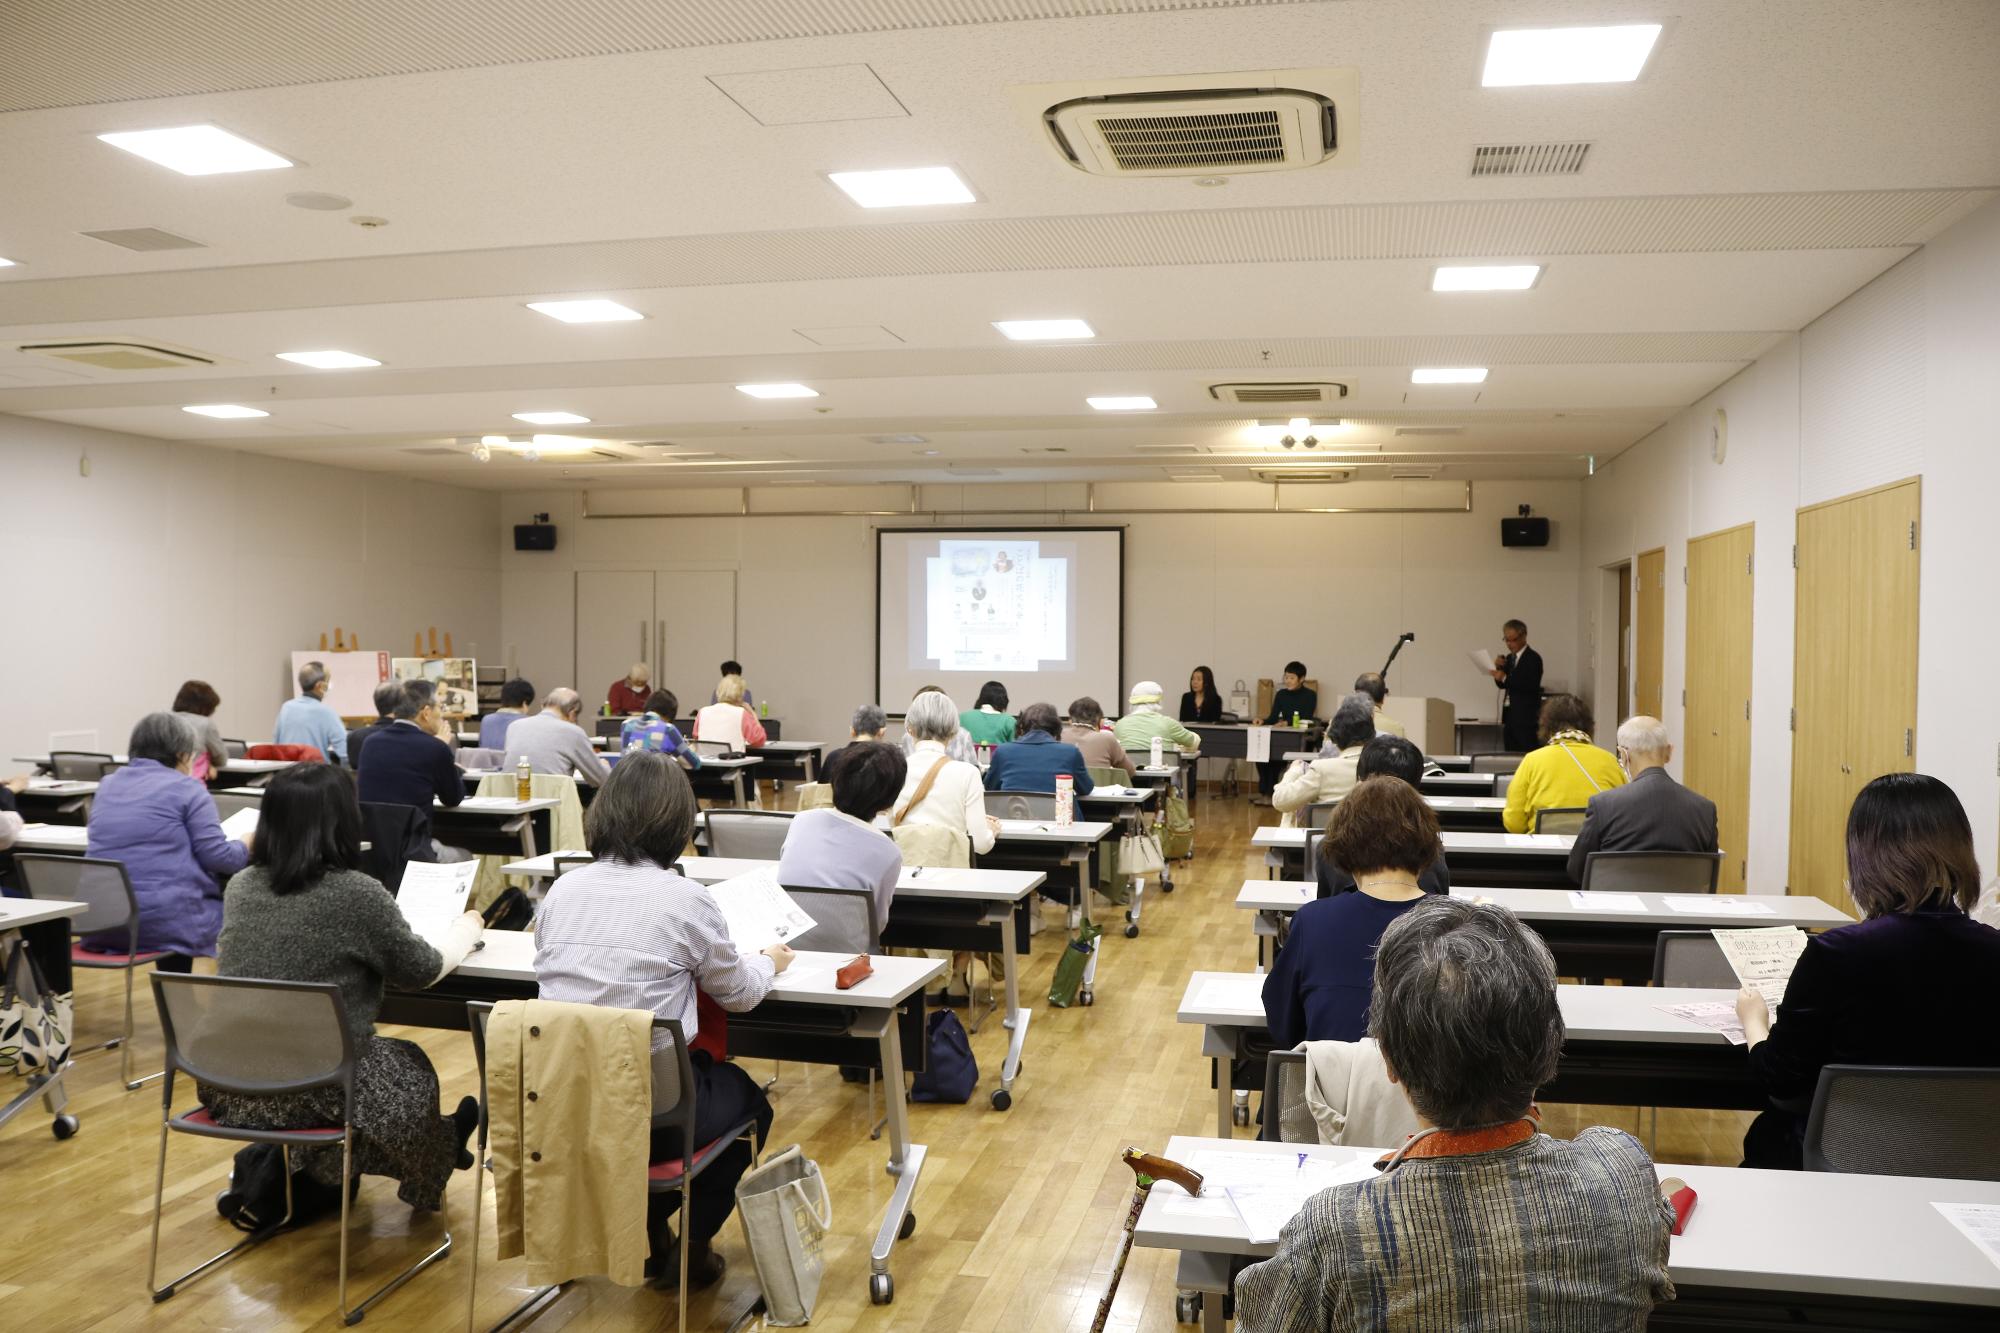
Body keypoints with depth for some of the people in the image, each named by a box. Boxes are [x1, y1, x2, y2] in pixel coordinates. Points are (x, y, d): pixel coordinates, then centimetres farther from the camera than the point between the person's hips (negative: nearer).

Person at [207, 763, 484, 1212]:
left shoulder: (239, 887, 0)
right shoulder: (357, 893, -17)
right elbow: (424, 969, -4)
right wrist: (468, 928, 16)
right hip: (310, 1089, -6)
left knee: (379, 1050, 30)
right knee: (411, 1066, 25)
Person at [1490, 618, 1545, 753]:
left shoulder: (1533, 658, -8)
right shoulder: (1508, 657, 15)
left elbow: (1531, 685, -19)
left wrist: (1505, 678, -22)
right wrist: (1499, 667, -2)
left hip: (1525, 716, -8)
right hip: (1508, 714, 8)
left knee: (1526, 754, -11)